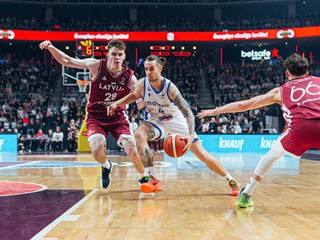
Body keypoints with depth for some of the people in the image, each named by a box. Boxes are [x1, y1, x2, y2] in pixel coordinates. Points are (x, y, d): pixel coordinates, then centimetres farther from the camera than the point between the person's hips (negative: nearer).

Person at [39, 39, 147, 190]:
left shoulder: (129, 76, -11)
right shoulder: (97, 66, -13)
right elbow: (67, 61, -7)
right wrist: (51, 48, -21)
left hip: (117, 117, 1)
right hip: (95, 117, -1)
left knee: (132, 151, -10)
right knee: (97, 151, -23)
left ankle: (144, 178, 22)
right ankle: (106, 166, 17)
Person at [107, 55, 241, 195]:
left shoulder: (169, 87, -28)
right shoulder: (142, 84, -19)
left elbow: (187, 111, -31)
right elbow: (134, 95, 6)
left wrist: (191, 135, -44)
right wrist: (117, 103, -8)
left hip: (176, 120, -2)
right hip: (156, 121, 3)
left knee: (203, 155, -4)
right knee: (139, 134, -30)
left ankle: (231, 180, 16)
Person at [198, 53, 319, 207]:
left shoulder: (281, 91, 25)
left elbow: (244, 105, 28)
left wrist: (215, 111, 37)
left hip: (299, 127, 0)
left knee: (274, 153, 26)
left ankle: (246, 195, 25)